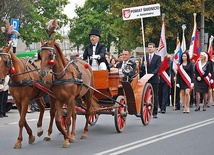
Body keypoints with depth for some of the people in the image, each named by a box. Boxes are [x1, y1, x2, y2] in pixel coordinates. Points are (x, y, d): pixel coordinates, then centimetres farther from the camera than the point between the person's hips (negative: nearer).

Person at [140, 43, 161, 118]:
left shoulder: (158, 57, 4)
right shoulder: (145, 57, 14)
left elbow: (158, 68, -6)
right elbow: (141, 69, 11)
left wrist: (151, 74, -20)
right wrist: (143, 65, -12)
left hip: (154, 79, -3)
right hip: (146, 79, 3)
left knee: (154, 96, -1)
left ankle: (155, 113, 3)